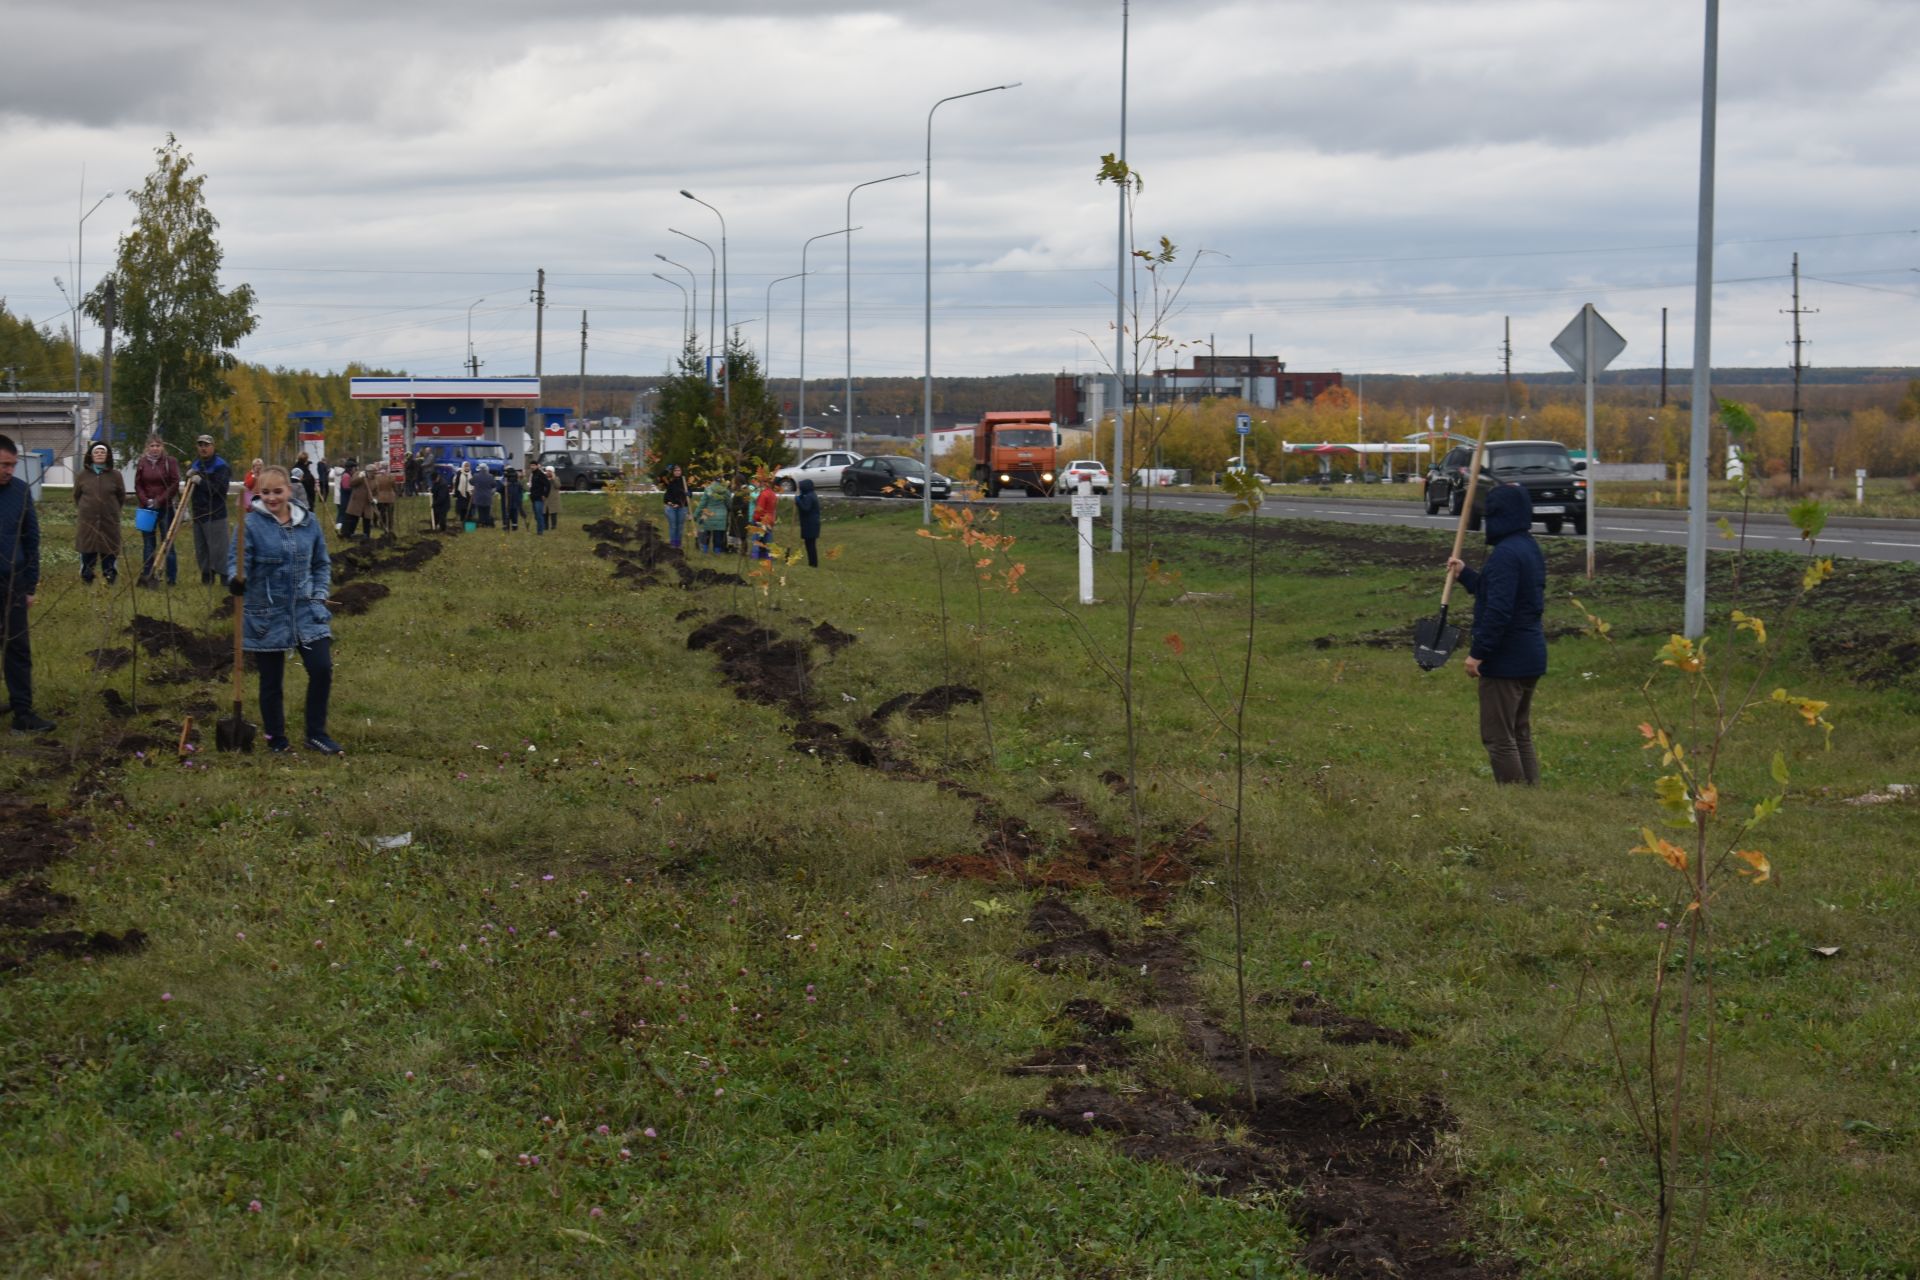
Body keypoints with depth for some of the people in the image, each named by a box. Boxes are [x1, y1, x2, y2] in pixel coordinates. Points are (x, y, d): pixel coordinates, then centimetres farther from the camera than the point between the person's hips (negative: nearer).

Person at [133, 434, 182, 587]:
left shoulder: (170, 462, -1)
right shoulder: (142, 463, 7)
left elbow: (174, 484, -5)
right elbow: (138, 485, 6)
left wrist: (160, 501, -10)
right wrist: (146, 501, -8)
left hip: (166, 507, -3)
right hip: (147, 509, 3)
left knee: (168, 543, -1)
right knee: (148, 544, 5)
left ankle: (172, 578, 2)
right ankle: (147, 577, 9)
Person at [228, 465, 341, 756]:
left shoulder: (308, 522, 3)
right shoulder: (251, 524, -9)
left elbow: (322, 564, 15)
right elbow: (237, 561, -14)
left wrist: (319, 595, 3)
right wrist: (236, 580, -35)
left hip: (306, 611, 3)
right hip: (266, 615, -3)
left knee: (322, 668, -6)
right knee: (271, 680, 7)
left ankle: (316, 734, 10)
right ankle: (276, 738, 24)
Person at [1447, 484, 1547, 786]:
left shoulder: (1506, 554, -21)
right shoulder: (1530, 548, 11)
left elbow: (1498, 609, -26)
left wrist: (1478, 653, -21)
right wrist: (1465, 573, 26)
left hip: (1506, 659, -10)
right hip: (1531, 657, 10)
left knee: (1498, 738, -3)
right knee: (1520, 734, 19)